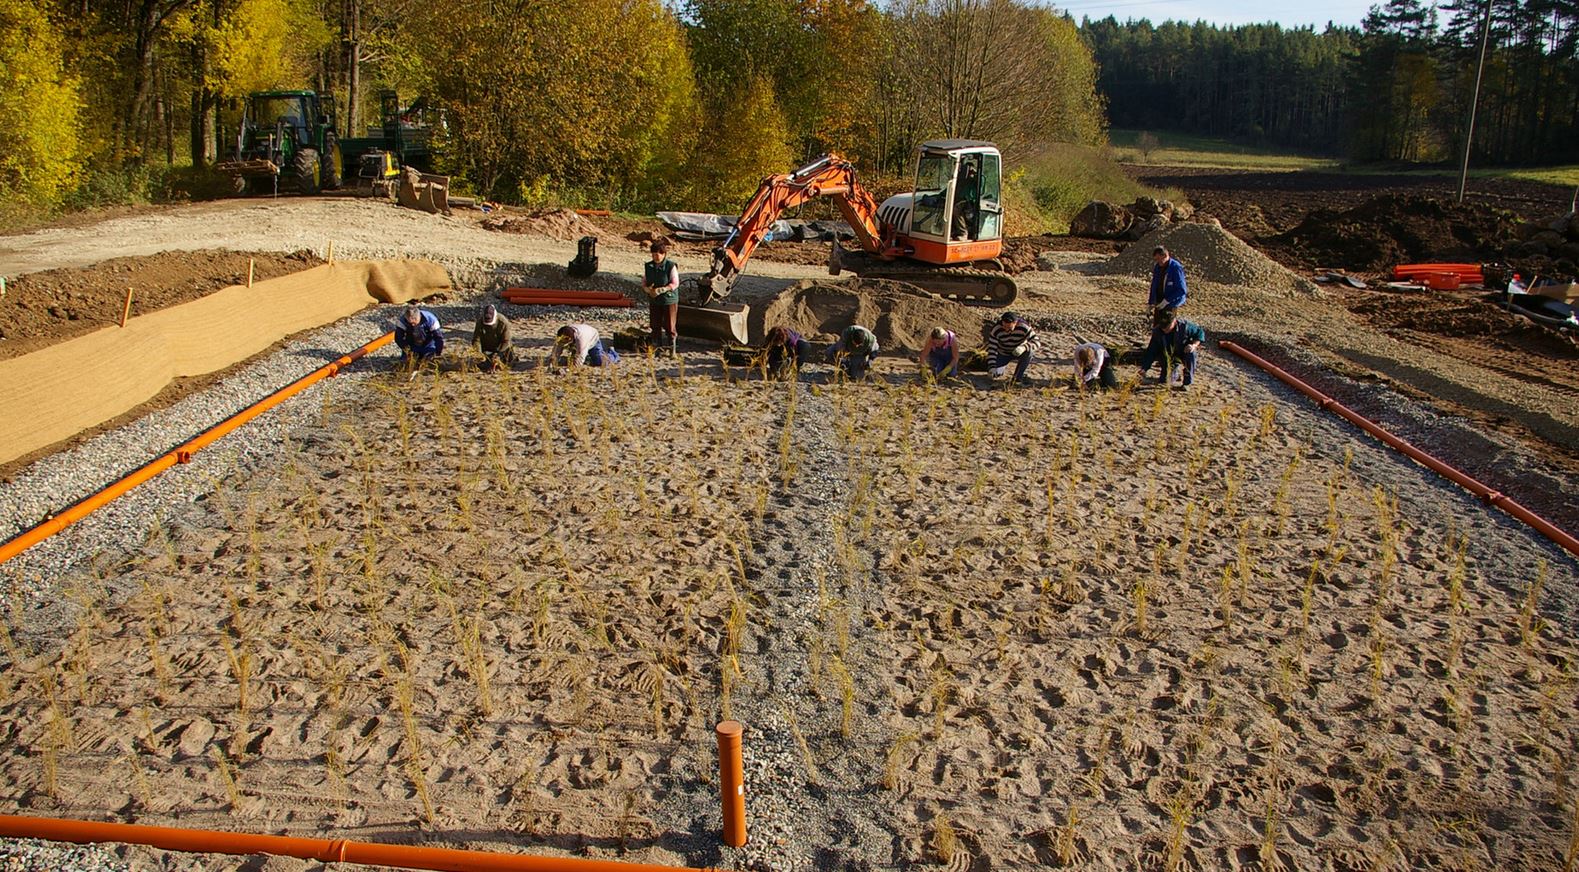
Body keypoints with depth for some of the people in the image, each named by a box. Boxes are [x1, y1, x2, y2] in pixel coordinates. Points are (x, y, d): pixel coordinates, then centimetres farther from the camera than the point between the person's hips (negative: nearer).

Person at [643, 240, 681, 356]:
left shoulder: (671, 266, -12)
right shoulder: (649, 266, 4)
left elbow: (675, 284, -16)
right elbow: (644, 282, 8)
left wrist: (660, 290, -24)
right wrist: (648, 290, -15)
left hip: (669, 300, -5)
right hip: (654, 301, 5)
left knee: (669, 326, 0)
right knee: (655, 326, 10)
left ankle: (672, 350, 10)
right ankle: (656, 348, 23)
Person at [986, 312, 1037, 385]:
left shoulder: (1024, 327, -28)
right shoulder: (996, 330, -26)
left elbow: (1035, 342, -30)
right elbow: (992, 349, -25)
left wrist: (1024, 347, -51)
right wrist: (992, 367, -35)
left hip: (1019, 353, -1)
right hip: (1003, 354, 1)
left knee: (1028, 351, -34)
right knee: (996, 373, -16)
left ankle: (1018, 378, -17)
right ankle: (1003, 367, 23)